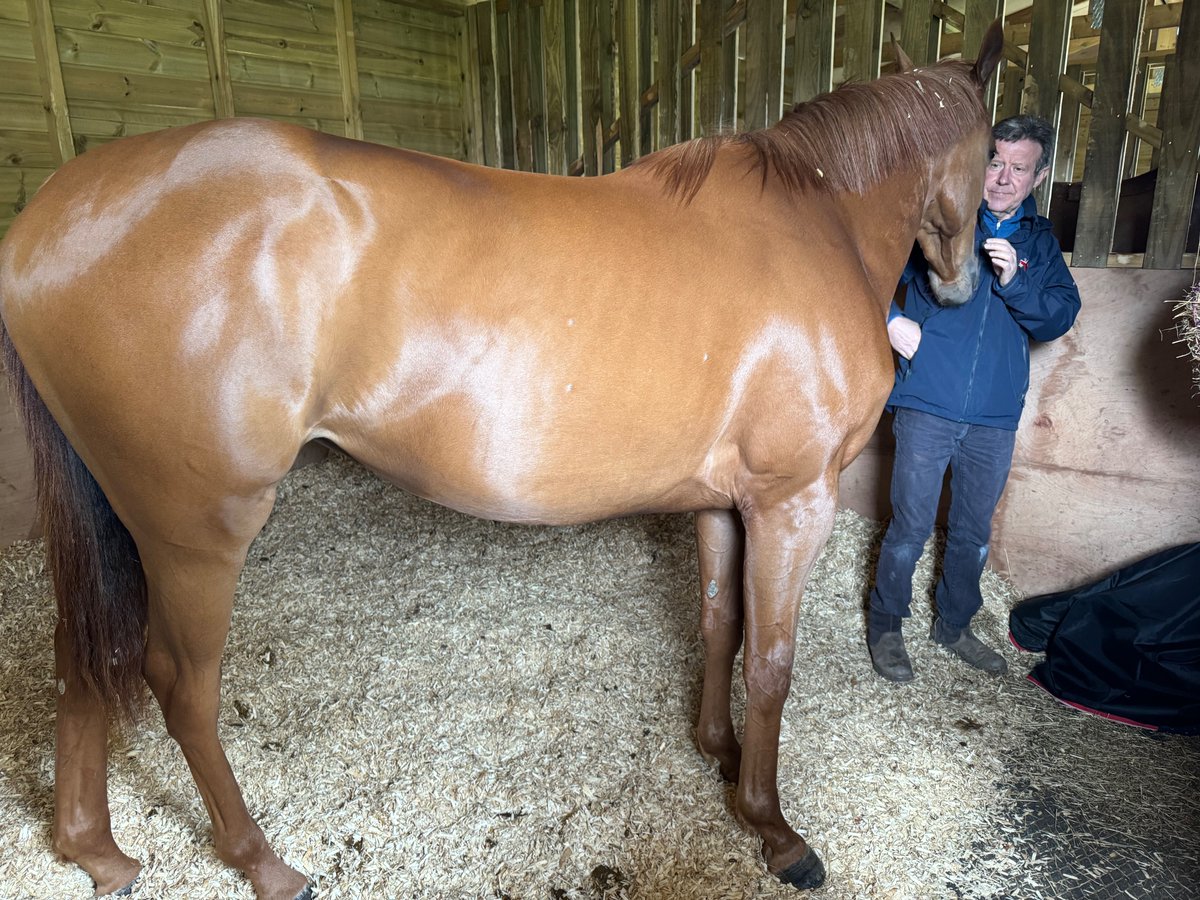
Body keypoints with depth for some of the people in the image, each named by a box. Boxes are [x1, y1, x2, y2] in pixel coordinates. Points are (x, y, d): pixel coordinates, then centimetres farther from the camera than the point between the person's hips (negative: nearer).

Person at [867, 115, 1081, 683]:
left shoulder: (1041, 241, 10)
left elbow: (1060, 319, 2)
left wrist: (1014, 282, -15)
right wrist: (892, 320, -13)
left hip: (996, 417, 4)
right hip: (927, 405, -4)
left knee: (974, 533, 16)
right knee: (910, 527, 0)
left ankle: (954, 624, 36)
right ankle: (885, 625, 21)